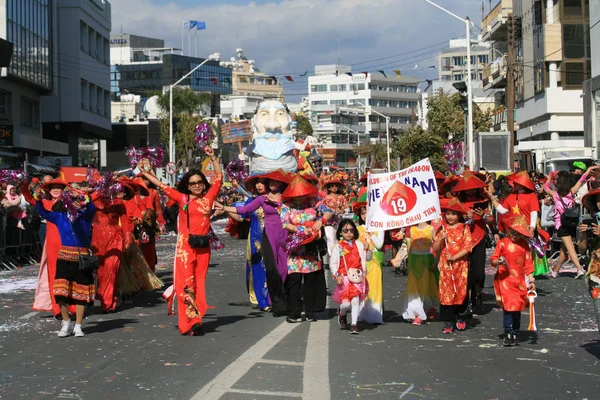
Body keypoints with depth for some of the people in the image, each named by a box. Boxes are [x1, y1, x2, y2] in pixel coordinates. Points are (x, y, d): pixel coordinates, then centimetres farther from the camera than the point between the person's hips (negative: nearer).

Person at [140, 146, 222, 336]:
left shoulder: (208, 197, 7)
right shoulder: (182, 198, 4)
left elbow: (219, 177, 7)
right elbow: (161, 185, 8)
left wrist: (213, 157, 0)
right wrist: (144, 173, 10)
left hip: (203, 246, 2)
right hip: (185, 245, -2)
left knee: (199, 283, 8)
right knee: (186, 283, -9)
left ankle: (196, 320, 12)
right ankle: (191, 321, -9)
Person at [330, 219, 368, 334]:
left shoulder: (358, 244, 9)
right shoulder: (338, 247, 3)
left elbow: (364, 259, 10)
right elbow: (332, 263, 2)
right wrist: (337, 276, -7)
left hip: (357, 277, 2)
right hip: (344, 278, -2)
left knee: (356, 300, -7)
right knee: (346, 302, -8)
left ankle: (354, 325, 3)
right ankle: (342, 314, 28)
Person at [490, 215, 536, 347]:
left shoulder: (524, 244, 7)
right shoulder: (502, 243, -1)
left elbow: (528, 264, 9)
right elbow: (492, 259, 0)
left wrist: (531, 280, 4)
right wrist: (497, 262, -23)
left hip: (520, 281, 3)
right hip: (505, 280, -3)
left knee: (517, 307, 6)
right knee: (508, 306, -9)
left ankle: (515, 334, 14)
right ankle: (508, 334, -5)